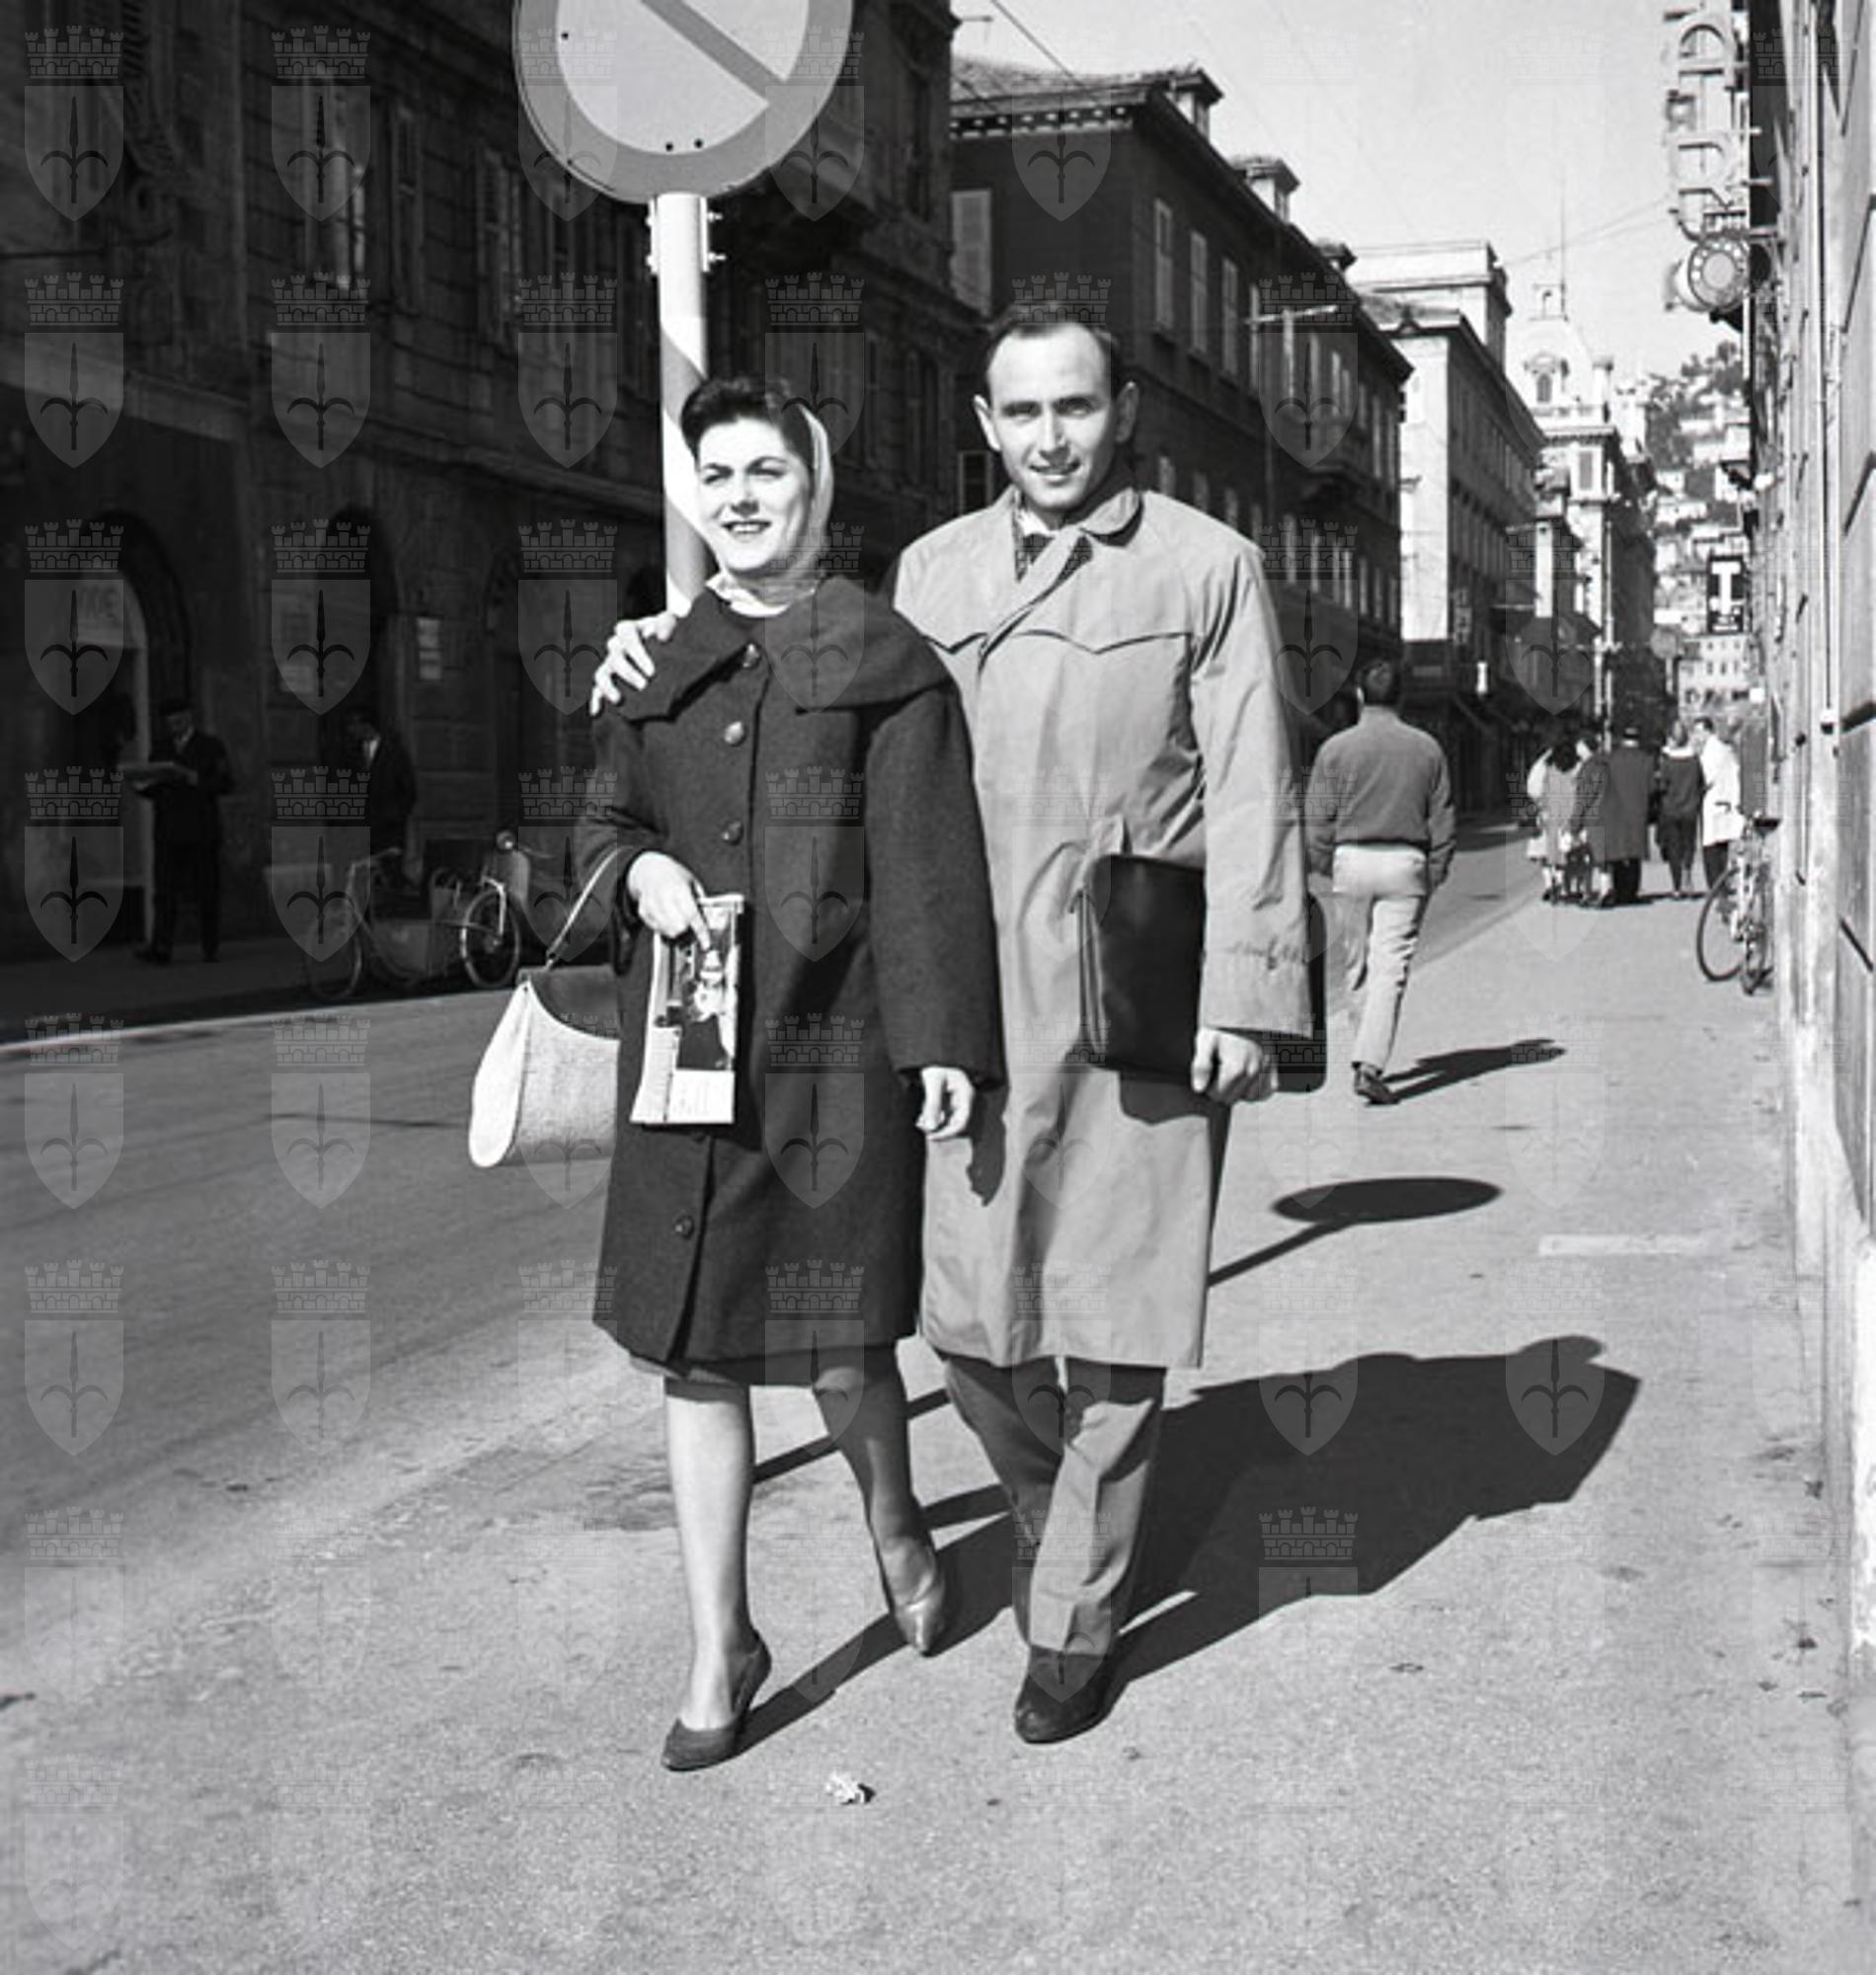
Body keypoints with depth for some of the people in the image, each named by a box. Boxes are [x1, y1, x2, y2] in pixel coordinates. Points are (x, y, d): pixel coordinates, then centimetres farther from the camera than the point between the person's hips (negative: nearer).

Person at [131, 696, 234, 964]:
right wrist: (142, 784, -4)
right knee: (166, 891, -7)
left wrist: (192, 778, -17)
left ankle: (211, 948, 6)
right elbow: (152, 792, 19)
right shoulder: (161, 753, 19)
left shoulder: (211, 747, 7)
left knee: (206, 891, -1)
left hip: (201, 832, -3)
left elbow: (225, 783, -5)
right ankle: (160, 947, -14)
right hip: (169, 833, 3)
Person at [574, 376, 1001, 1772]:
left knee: (839, 1343, 4)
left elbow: (928, 861, -5)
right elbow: (600, 822, 19)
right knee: (696, 1351, 6)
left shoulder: (885, 661, -1)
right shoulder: (657, 662, 11)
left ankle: (894, 1521, 38)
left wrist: (945, 1040, -10)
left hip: (831, 1040, -3)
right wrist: (640, 868, -5)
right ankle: (721, 1650, 19)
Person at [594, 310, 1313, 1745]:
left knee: (1114, 1318, 3)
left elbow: (1252, 795, -1)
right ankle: (1053, 1511, 35)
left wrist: (1246, 994, -8)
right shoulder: (933, 570, 13)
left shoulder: (1210, 566, 3)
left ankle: (1076, 1621, 18)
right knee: (968, 1314, 5)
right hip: (978, 996, 3)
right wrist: (678, 671, 11)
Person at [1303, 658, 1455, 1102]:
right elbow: (1442, 820, 4)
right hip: (1406, 864, 0)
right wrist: (1436, 873, 11)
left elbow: (1319, 820, 0)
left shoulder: (1336, 748, -1)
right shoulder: (1426, 748, 3)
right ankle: (1371, 1063, -14)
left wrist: (1322, 867, 11)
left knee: (1357, 963, 14)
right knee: (1391, 967, -4)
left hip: (1352, 861, 0)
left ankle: (1370, 1054, 24)